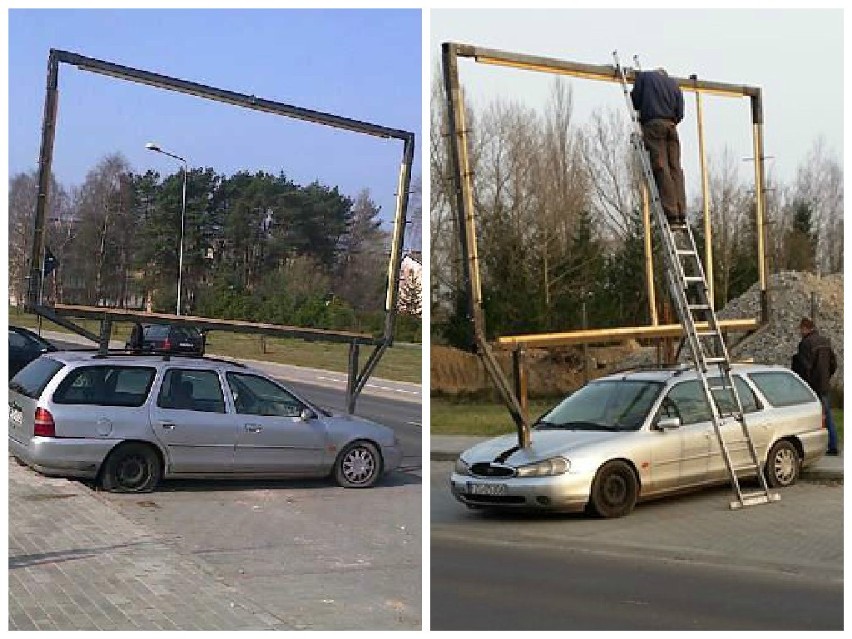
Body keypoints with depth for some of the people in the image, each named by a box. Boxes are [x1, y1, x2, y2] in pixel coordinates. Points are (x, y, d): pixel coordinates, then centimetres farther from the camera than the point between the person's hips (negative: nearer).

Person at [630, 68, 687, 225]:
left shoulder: (643, 76, 14)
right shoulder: (674, 84, 24)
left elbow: (635, 101, 7)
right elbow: (680, 112, 14)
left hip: (653, 123, -4)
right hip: (671, 125, 4)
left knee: (661, 168, -11)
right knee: (675, 168, 1)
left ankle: (671, 214, -20)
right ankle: (681, 214, -8)